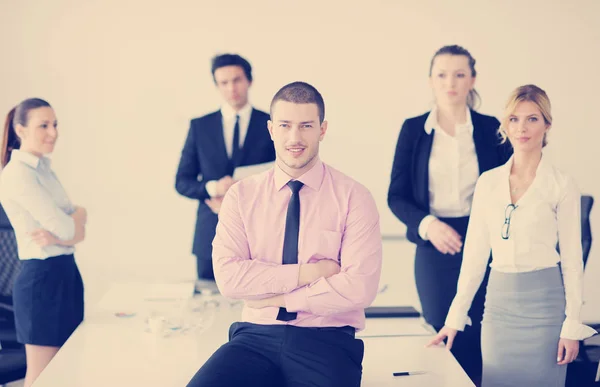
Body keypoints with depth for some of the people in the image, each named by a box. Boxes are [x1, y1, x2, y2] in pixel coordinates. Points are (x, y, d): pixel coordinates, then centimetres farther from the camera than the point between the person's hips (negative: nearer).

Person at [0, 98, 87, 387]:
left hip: (65, 274, 9)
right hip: (42, 277, -9)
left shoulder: (44, 169, 12)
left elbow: (79, 231, 7)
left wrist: (60, 236, -13)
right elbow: (66, 227, -20)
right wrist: (78, 214, 1)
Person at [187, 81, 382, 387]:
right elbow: (228, 276, -6)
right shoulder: (241, 196, 7)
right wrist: (306, 273, -11)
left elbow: (360, 287, -10)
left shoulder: (354, 197, 0)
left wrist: (275, 297, -7)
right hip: (256, 336, 2)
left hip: (327, 341, -2)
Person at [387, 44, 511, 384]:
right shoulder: (413, 129, 2)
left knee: (479, 340, 2)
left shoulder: (491, 128, 2)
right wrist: (427, 224, -16)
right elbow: (396, 196, 2)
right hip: (434, 246, 0)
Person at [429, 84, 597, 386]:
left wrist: (572, 327, -6)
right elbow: (475, 254, 7)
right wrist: (455, 316, 5)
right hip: (498, 302, 3)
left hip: (544, 302, -3)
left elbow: (572, 260, -3)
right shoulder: (488, 182, 6)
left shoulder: (562, 185, -4)